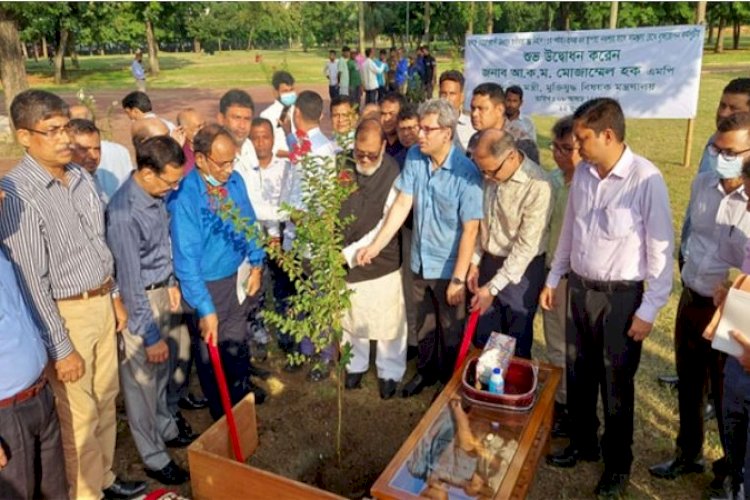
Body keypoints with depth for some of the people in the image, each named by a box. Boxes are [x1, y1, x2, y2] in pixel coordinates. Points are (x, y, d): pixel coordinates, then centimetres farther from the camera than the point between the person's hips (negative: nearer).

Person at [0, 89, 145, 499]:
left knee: (106, 400, 20)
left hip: (100, 303, 7)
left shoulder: (80, 176, 3)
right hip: (65, 314, -7)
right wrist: (60, 347, -16)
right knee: (79, 414, 9)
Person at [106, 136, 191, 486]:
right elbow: (130, 282, -26)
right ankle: (154, 457, 25)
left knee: (162, 371, 23)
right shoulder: (124, 213, -29)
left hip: (161, 292, 8)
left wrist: (171, 283, 19)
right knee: (141, 381, 9)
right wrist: (150, 335, -20)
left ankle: (166, 430, 44)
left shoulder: (156, 195, -4)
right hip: (137, 301, -8)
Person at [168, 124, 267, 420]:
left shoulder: (234, 180, -9)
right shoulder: (184, 196, -28)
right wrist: (205, 308, -24)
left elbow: (249, 222, 7)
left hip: (238, 276, 6)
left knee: (236, 340, 27)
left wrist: (256, 264, 4)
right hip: (207, 285, -5)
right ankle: (222, 412, 40)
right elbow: (186, 259, -25)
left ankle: (243, 389, 53)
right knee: (212, 351, 17)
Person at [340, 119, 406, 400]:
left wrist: (350, 252, -23)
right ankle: (356, 364, 42)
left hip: (382, 262, -3)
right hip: (345, 261, 3)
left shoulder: (393, 175, -16)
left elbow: (388, 225, -19)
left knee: (388, 322, 12)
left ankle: (390, 372, 33)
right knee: (351, 318, 20)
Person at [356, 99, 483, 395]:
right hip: (420, 262, 5)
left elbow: (470, 229, -20)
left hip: (449, 267, -4)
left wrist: (458, 278, -20)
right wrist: (376, 245, -10)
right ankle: (426, 371, 47)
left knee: (450, 331, 16)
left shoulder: (466, 172, -22)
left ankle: (450, 382, 40)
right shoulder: (414, 157, -7)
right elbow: (402, 204, -5)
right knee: (424, 325, 23)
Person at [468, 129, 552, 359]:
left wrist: (494, 287, -19)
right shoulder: (491, 175, -4)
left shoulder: (538, 186, -24)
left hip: (522, 269, -6)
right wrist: (475, 261, 6)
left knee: (517, 342, 12)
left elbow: (527, 246, -22)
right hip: (489, 261, 6)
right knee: (482, 337, 19)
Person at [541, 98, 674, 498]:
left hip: (621, 295, -5)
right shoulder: (582, 173, 0)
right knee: (578, 374, 18)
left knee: (616, 384, 11)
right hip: (579, 288, 6)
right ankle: (583, 443, 42)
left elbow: (661, 248, -15)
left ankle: (618, 463, 34)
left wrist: (649, 309, -12)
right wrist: (553, 278, 14)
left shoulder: (646, 179, -19)